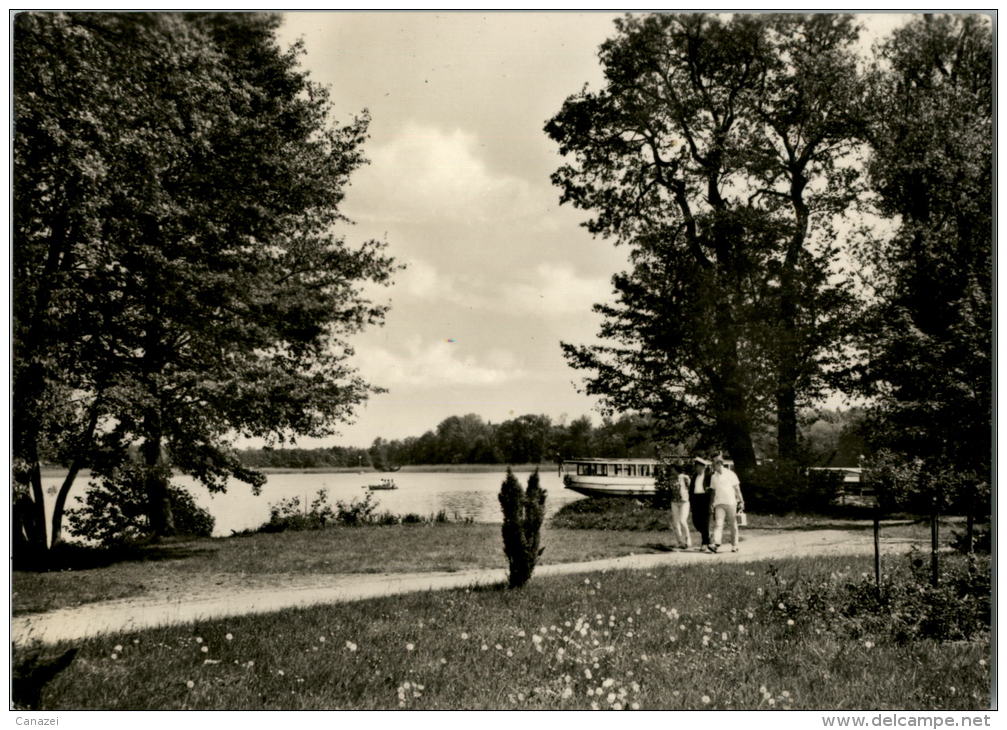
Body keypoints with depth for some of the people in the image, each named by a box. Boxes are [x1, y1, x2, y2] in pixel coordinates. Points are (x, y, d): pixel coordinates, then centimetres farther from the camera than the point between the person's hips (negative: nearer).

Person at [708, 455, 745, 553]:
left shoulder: (730, 474, 1)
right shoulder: (713, 477, 12)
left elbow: (737, 489, 2)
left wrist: (741, 501, -3)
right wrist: (712, 504, 16)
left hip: (731, 503, -2)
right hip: (719, 503, 2)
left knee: (733, 525, 4)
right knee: (718, 524, -12)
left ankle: (734, 546, 13)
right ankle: (715, 544, -25)